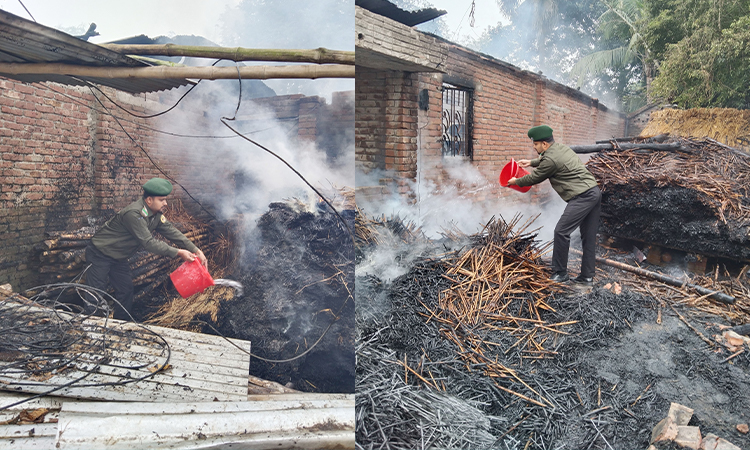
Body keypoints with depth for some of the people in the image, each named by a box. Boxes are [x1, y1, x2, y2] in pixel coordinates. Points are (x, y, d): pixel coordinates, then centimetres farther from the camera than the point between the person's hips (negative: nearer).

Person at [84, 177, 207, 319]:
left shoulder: (156, 214, -3)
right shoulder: (133, 214, -32)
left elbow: (171, 232, -7)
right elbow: (149, 242, -34)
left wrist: (196, 251, -15)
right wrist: (178, 253, -33)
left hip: (118, 258, 9)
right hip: (100, 254, -9)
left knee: (126, 291, 10)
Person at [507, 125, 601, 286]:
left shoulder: (551, 159, -13)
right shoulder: (562, 148, 15)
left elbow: (535, 178, 1)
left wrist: (516, 181, 16)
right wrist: (531, 162, 39)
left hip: (582, 197, -10)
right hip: (594, 192, 10)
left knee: (561, 231, -7)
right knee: (589, 236, 10)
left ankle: (560, 273, 2)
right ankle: (587, 276, 15)